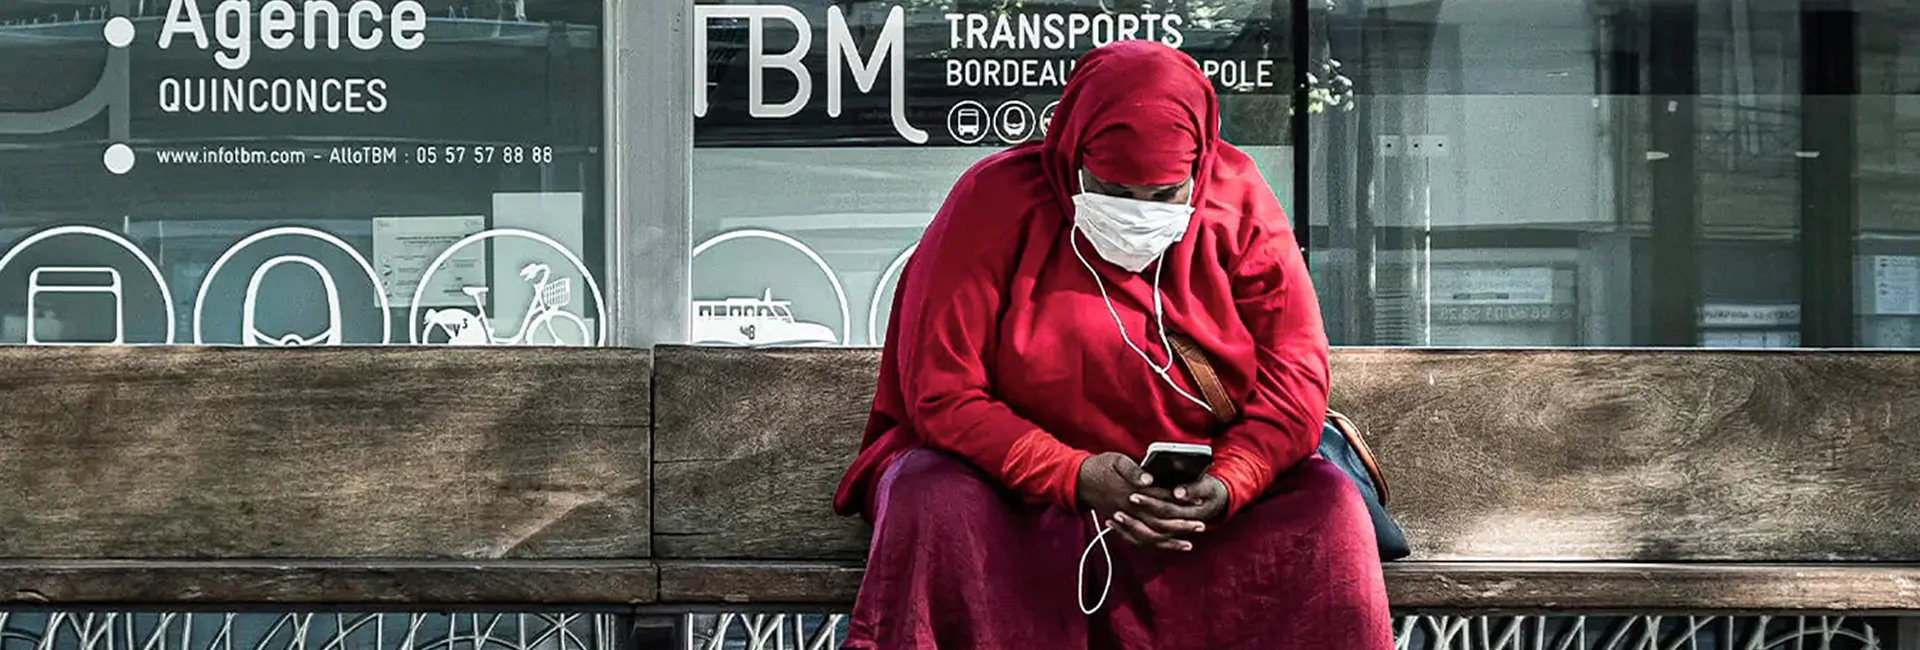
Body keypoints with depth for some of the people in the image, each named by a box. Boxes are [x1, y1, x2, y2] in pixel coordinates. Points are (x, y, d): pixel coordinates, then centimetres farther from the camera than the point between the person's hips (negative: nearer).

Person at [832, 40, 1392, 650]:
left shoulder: (1240, 203, -5)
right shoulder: (994, 204, -12)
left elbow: (1294, 372, -7)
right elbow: (942, 393, -16)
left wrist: (1228, 485, -26)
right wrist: (1073, 477, -29)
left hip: (1203, 496, 2)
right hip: (1025, 483, -2)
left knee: (1327, 507, -23)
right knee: (937, 504, -33)